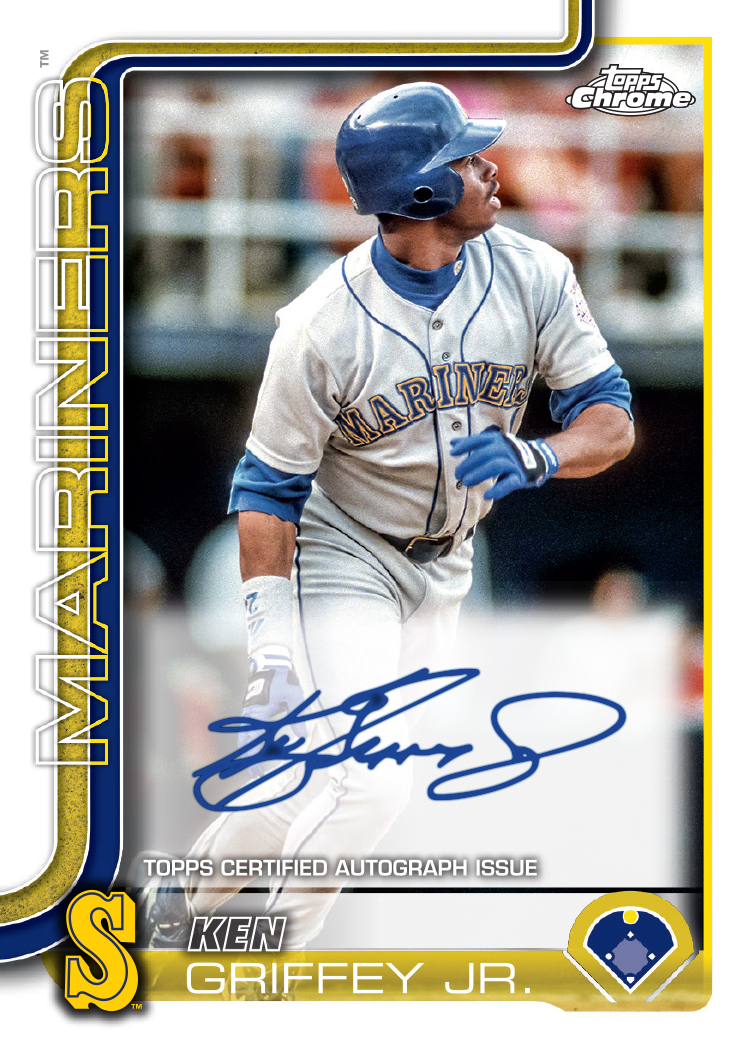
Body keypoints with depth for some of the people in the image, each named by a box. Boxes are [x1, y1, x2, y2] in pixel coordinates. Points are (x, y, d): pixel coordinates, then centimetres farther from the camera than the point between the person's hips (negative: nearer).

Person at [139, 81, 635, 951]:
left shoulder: (533, 276, -12)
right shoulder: (321, 326, -23)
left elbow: (611, 421, -10)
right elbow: (268, 488, -16)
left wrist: (532, 459, -33)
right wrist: (269, 652, -22)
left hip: (441, 571, 6)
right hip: (341, 558, -6)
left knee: (363, 776, 9)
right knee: (371, 783, -16)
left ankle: (190, 886, 29)